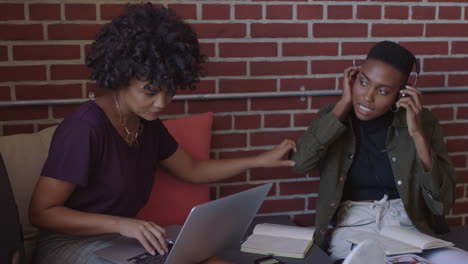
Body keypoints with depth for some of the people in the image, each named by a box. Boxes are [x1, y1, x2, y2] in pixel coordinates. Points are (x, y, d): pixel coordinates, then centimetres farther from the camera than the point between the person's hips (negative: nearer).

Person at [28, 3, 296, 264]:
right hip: (71, 243, -7)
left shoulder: (148, 124, 2)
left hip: (119, 239, 8)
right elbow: (41, 212, -20)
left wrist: (260, 160, 9)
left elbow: (192, 170, 17)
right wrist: (121, 223, -31)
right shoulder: (86, 127, -23)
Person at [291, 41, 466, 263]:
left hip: (408, 224, 1)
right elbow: (299, 163, -18)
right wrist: (344, 104, -12)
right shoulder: (334, 117, 2)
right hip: (350, 225, 0)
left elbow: (442, 202, -7)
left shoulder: (423, 121, -1)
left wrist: (417, 134, -16)